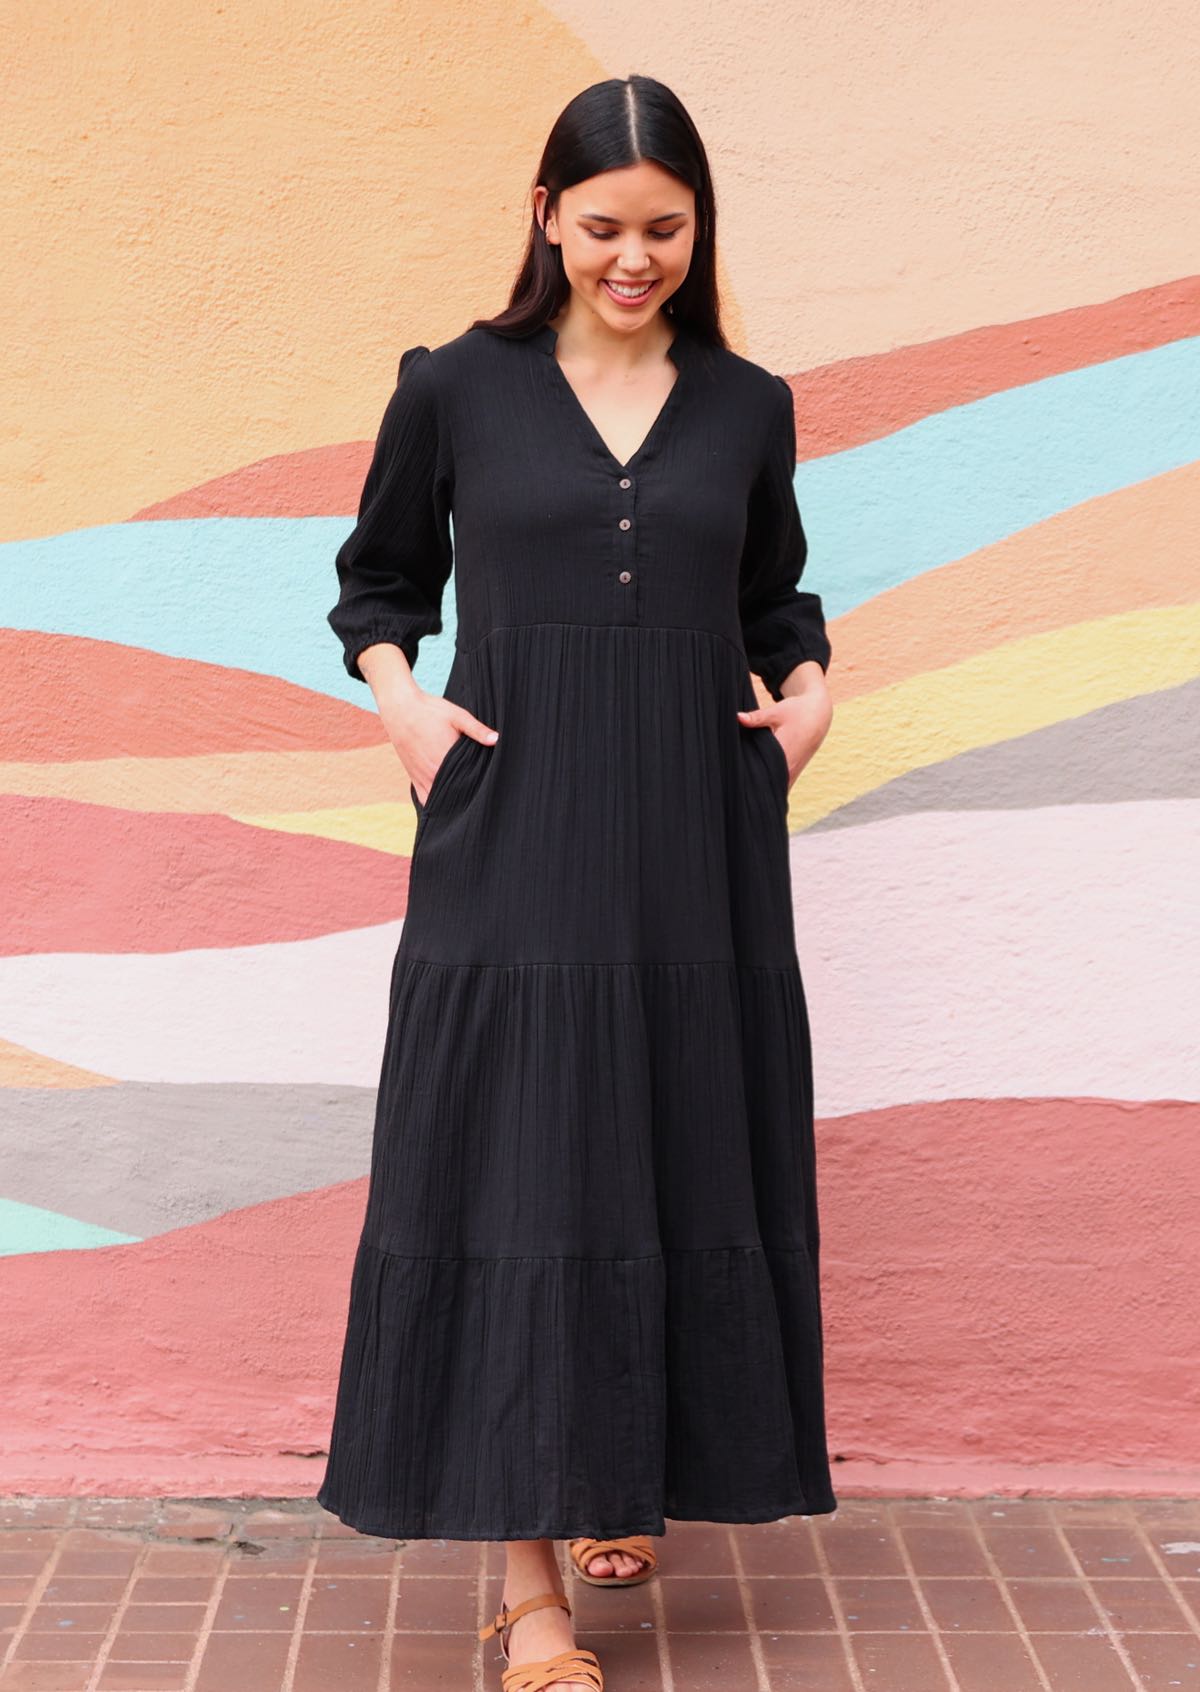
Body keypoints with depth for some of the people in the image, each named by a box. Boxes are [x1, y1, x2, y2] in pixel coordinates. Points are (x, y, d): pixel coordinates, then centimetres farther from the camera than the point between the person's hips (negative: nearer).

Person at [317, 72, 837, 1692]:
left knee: (683, 1167, 10)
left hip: (696, 845, 3)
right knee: (518, 1180, -3)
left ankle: (627, 1485, 33)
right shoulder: (456, 388, 2)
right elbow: (378, 579, 12)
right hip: (515, 839, -3)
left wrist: (809, 687, 0)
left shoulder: (747, 407, 8)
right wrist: (401, 702, -5)